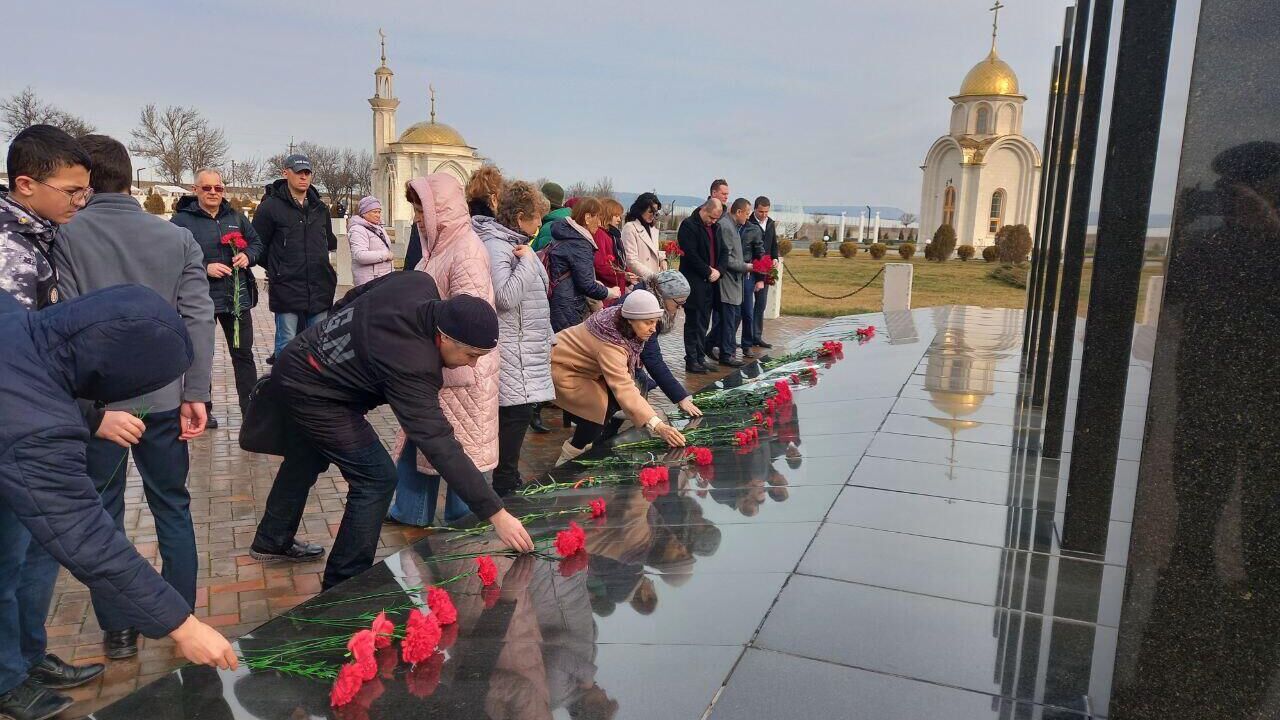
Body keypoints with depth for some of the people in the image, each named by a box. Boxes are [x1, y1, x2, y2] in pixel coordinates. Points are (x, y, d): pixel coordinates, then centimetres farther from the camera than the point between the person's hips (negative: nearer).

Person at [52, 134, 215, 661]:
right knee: (173, 507, 16)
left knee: (103, 514, 13)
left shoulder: (64, 237, -9)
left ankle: (118, 630, 21)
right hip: (163, 396, 2)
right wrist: (195, 393, -1)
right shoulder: (178, 238, -1)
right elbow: (199, 319, -4)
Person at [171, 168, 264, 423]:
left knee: (243, 354, 9)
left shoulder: (236, 217, 8)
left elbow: (257, 243, 16)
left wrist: (248, 255, -5)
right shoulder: (182, 220, -6)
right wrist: (204, 268, -21)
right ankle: (202, 409, 23)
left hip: (237, 297, 4)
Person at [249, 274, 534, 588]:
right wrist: (497, 514, -37)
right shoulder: (412, 366, -37)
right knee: (376, 479, -9)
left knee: (306, 462, 28)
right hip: (313, 394, -9)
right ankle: (343, 588, 4)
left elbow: (351, 299, 3)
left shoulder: (419, 283, -16)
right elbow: (439, 445, -38)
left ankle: (273, 541, 50)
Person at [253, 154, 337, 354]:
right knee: (287, 345, 0)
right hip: (286, 290, -5)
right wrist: (275, 268, 7)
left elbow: (329, 243, 26)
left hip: (319, 290, 5)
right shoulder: (270, 206, -4)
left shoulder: (320, 208, 13)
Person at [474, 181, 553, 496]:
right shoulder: (495, 247, -15)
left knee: (518, 411, 13)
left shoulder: (516, 243, 16)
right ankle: (504, 484, 2)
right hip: (510, 349, -10)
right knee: (517, 411, -9)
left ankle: (508, 480, 23)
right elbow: (505, 297, -27)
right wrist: (527, 262, -18)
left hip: (526, 347, 10)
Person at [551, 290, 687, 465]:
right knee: (605, 407, -20)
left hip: (584, 368, 9)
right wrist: (657, 425, -52)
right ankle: (571, 455, 0)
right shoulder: (610, 344, -37)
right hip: (560, 369, -9)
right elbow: (624, 389, -45)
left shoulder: (620, 321, -12)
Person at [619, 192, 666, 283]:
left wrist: (662, 259, 5)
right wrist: (651, 276, -20)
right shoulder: (630, 228, -7)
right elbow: (631, 261, -14)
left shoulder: (653, 228, 19)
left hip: (654, 281, 7)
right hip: (639, 282, -7)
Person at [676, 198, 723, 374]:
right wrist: (708, 272, -12)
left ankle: (699, 359, 15)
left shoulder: (713, 227, 15)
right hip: (694, 282, -7)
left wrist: (718, 271, 1)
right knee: (694, 323, -3)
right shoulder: (689, 225, -9)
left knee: (703, 324, 10)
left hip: (709, 282, 8)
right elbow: (690, 255, -17)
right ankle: (691, 361, 2)